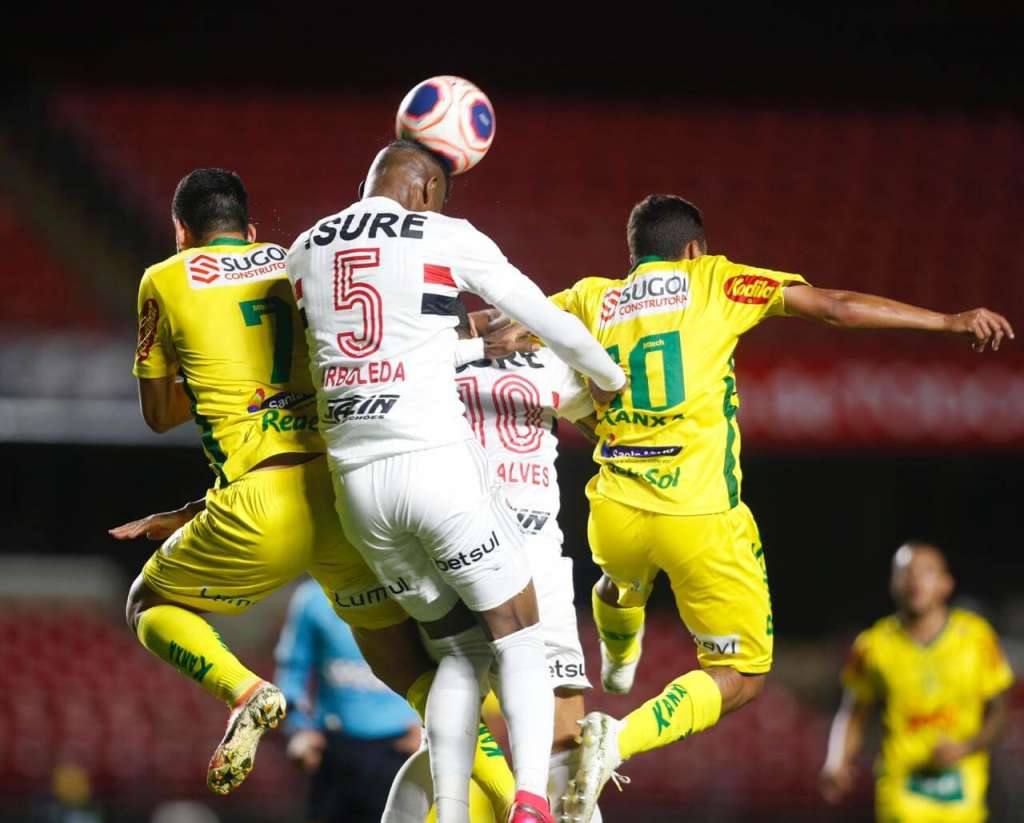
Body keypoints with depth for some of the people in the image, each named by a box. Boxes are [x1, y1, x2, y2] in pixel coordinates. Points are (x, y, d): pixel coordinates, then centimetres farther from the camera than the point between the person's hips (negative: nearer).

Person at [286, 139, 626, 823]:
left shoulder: (306, 250, 15)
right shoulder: (448, 240, 2)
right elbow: (556, 328, 9)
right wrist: (613, 380, 29)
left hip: (357, 480, 5)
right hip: (439, 462, -4)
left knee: (459, 650, 18)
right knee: (519, 641, 4)